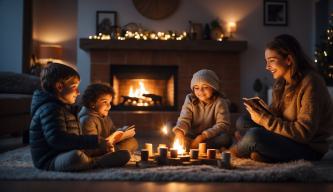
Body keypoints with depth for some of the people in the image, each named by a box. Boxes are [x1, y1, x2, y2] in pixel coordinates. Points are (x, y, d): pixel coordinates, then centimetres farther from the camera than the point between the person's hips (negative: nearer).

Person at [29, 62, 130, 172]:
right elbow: (57, 140, -28)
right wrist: (95, 141, -30)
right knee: (76, 156, -43)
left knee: (124, 155, 8)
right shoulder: (50, 109, -14)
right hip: (50, 160, -9)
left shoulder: (67, 108, 19)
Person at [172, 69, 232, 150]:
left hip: (212, 138, -1)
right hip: (193, 137, 1)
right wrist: (179, 131, -39)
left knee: (225, 137, -32)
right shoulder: (190, 100, -3)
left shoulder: (220, 102, -10)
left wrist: (202, 137, -31)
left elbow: (223, 125, -20)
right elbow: (184, 120, -14)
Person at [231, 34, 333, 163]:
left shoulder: (310, 83, -20)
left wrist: (264, 119, -22)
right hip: (288, 138, 8)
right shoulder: (281, 82, 5)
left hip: (309, 148, -8)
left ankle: (229, 154, 3)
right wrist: (261, 111, -13)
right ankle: (260, 152, -19)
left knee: (254, 135, -27)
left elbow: (304, 132, -25)